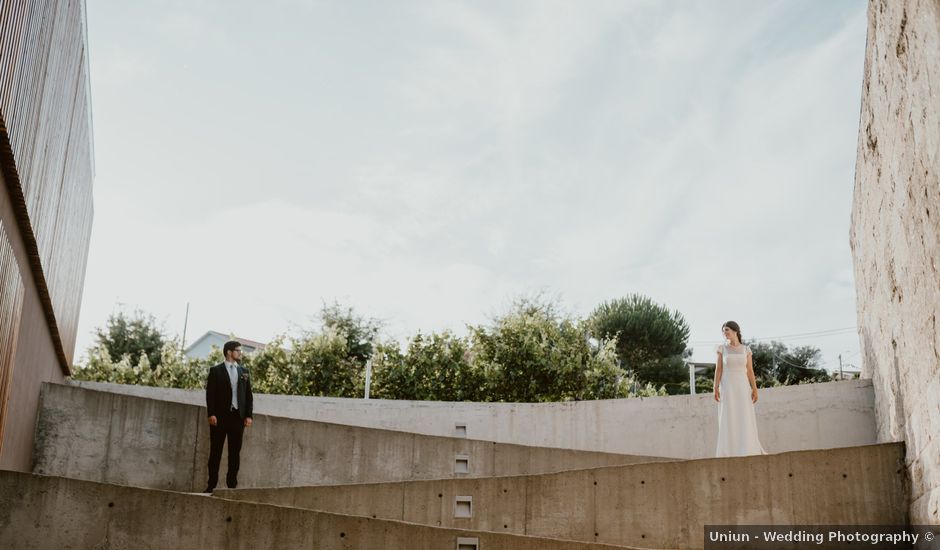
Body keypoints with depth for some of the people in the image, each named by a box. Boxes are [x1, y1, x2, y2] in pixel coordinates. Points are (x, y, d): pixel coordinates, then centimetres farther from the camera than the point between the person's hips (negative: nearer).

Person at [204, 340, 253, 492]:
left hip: (238, 416, 3)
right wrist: (211, 414, -12)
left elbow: (248, 394, 10)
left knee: (235, 452, 3)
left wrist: (248, 415, 2)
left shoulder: (244, 371, 13)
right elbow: (210, 394, -3)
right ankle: (211, 485, 5)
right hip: (220, 416, -3)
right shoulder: (216, 370, 2)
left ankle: (232, 484, 8)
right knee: (216, 451, 1)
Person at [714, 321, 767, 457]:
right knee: (728, 420, -6)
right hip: (727, 387, -1)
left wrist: (755, 389, -4)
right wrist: (716, 388, -9)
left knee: (746, 420, -5)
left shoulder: (746, 350, 8)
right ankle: (730, 453, -2)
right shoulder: (722, 349, 5)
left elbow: (750, 371, 6)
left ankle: (748, 451, 1)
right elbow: (718, 369, 1)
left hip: (743, 387, 1)